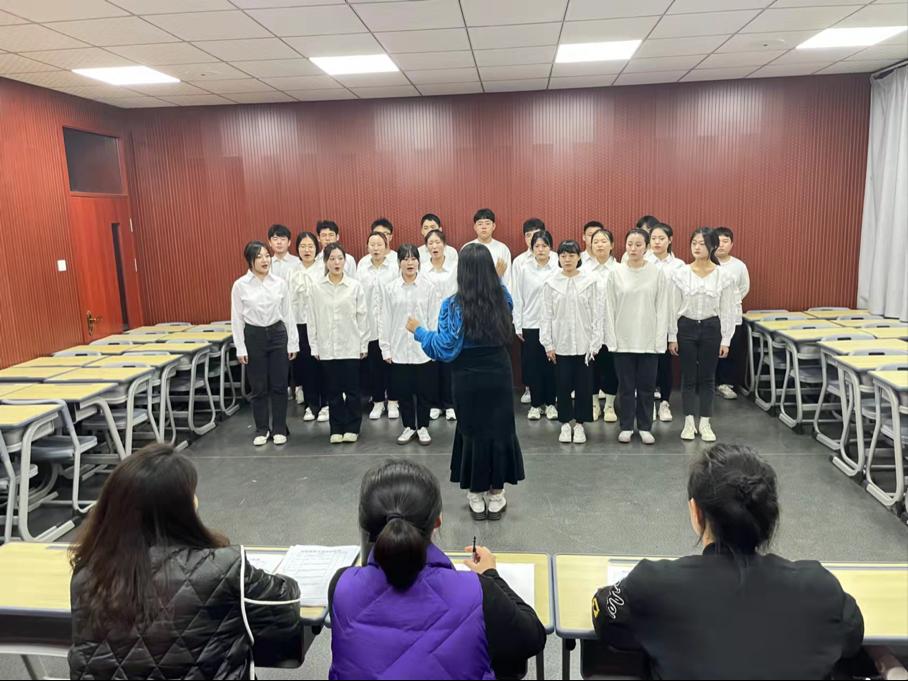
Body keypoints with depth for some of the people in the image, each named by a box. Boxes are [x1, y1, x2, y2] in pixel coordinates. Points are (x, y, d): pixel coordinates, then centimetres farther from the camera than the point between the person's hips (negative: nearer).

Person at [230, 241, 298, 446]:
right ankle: (262, 429, 22)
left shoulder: (279, 283, -1)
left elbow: (288, 314, 4)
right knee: (258, 387, 7)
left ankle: (279, 429, 19)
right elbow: (237, 318, -1)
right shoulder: (240, 285, -4)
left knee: (279, 385, 6)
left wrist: (293, 343, 2)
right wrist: (240, 348, -4)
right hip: (254, 336, -1)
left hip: (277, 334, 1)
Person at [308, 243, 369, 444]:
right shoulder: (318, 288, 1)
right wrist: (314, 346, 2)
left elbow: (362, 316, 0)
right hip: (327, 347, 1)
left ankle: (352, 428, 18)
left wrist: (364, 344, -1)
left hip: (351, 346, -1)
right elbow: (313, 318, 4)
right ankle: (336, 429, 20)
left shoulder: (355, 286, -2)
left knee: (351, 389, 5)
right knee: (333, 390, 9)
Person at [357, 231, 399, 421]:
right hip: (369, 322, 3)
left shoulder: (395, 264, -5)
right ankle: (377, 401, 22)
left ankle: (393, 402, 18)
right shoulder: (362, 265, 5)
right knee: (373, 364, 8)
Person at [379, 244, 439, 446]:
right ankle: (408, 426, 26)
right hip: (399, 349, 1)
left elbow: (434, 318, -2)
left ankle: (423, 427, 24)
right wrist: (385, 348, -1)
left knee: (423, 391, 8)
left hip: (423, 348, -1)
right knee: (403, 391, 10)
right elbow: (384, 320, 2)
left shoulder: (429, 287, -4)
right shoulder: (388, 288, 0)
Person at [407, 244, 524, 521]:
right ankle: (496, 495, 22)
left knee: (472, 432, 11)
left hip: (469, 381, -2)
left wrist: (419, 331, -3)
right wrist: (498, 277, 31)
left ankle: (476, 496, 22)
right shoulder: (503, 298, -3)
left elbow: (445, 350, -17)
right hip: (499, 377, 3)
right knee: (500, 431, 13)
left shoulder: (454, 306, -15)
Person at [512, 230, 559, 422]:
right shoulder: (523, 269, 1)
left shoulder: (558, 268, -2)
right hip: (530, 325, 1)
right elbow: (518, 299, 3)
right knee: (532, 366, 6)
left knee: (551, 365, 6)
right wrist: (518, 326, 0)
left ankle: (550, 403, 21)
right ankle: (535, 404, 19)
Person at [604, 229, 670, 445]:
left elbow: (662, 308, -1)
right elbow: (610, 308, 1)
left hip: (648, 340, 0)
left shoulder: (657, 273, -2)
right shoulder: (616, 273, 0)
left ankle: (645, 427, 21)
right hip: (623, 339, 0)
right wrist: (611, 338, -4)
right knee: (626, 386, 8)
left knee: (646, 386, 7)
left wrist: (660, 339, -5)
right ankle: (626, 426, 21)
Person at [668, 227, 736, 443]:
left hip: (711, 328, 0)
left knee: (707, 377, 8)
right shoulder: (680, 274, -3)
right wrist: (672, 336, -2)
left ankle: (705, 423, 19)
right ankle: (689, 422, 17)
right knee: (688, 377, 7)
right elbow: (674, 308, 0)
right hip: (686, 327, 0)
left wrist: (726, 339, -3)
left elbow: (727, 310, -1)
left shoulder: (723, 276, -3)